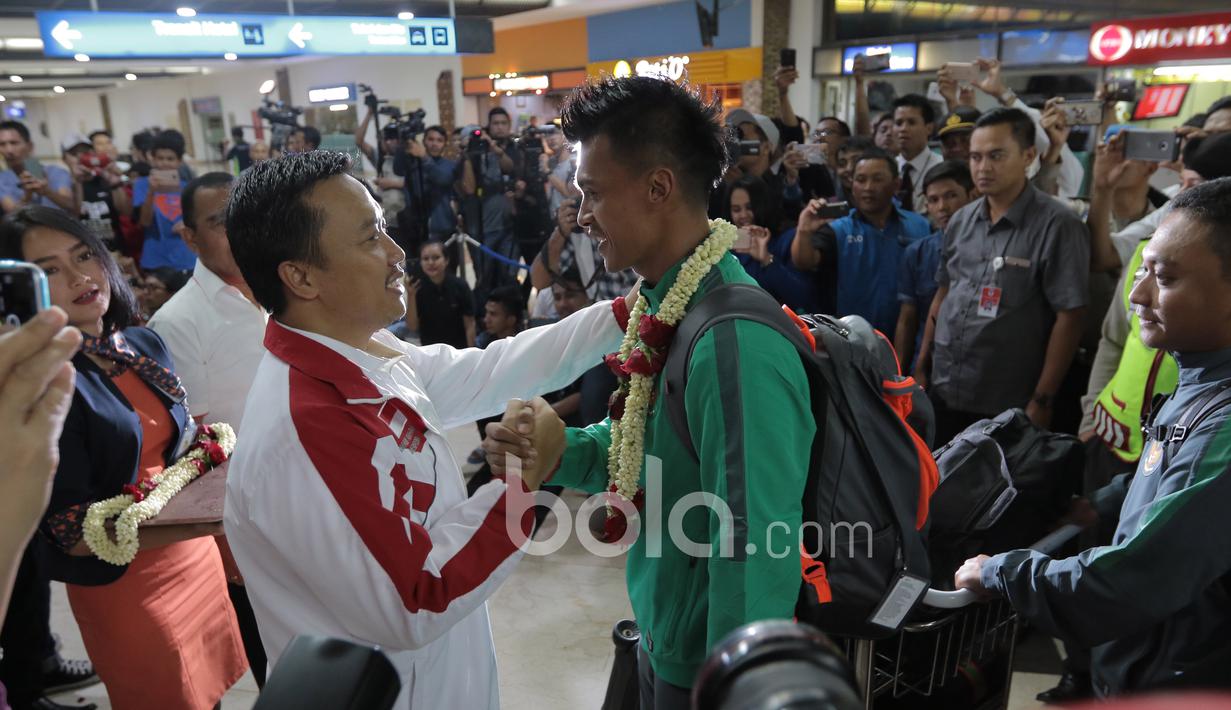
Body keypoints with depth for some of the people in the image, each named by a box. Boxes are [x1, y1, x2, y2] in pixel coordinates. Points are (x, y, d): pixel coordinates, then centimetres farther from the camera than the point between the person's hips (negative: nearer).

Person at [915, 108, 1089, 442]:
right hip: (944, 392, 5)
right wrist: (921, 367, 10)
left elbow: (1069, 316, -13)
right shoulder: (961, 220, 6)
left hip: (1007, 405, -5)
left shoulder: (1057, 225, -12)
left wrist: (1042, 400, -14)